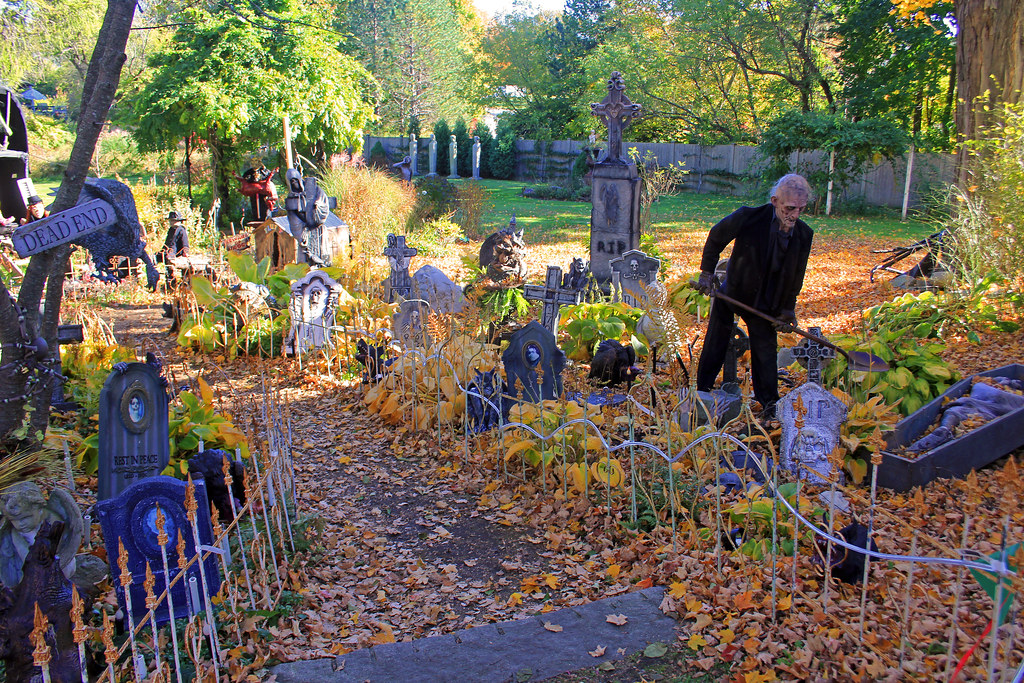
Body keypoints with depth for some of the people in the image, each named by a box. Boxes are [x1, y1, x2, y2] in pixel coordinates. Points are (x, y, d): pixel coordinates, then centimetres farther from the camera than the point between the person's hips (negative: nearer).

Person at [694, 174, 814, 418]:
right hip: (731, 294, -2)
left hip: (765, 304, 2)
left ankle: (769, 405, 20)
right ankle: (701, 394, 28)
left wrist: (788, 309, 1)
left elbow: (796, 277, 0)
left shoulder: (804, 234, -14)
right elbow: (715, 238, -7)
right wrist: (707, 273, -7)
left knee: (765, 351, 5)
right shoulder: (749, 217, -24)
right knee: (714, 346, 10)